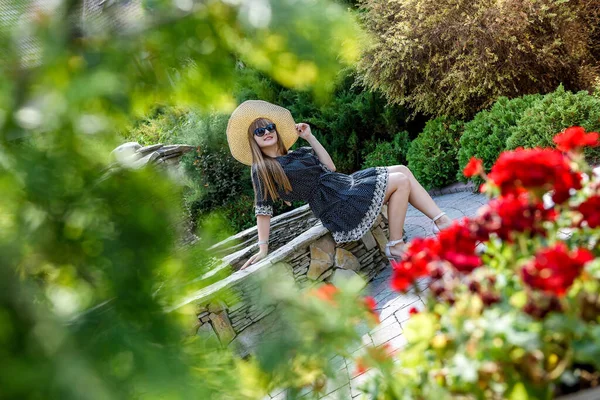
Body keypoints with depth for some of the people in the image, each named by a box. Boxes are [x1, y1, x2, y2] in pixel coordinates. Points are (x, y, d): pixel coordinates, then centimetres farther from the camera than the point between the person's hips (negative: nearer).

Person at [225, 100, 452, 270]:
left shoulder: (296, 154, 15)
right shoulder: (261, 169, -6)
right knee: (400, 181, -13)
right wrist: (263, 249, -13)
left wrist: (309, 137, 10)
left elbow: (329, 167, 12)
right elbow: (263, 209, -9)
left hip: (345, 185, 9)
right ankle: (396, 248, -9)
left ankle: (442, 222, 3)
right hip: (339, 206, -9)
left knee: (401, 170, 3)